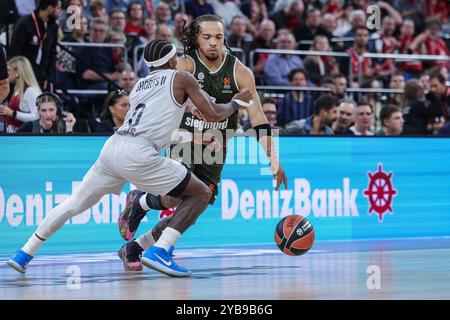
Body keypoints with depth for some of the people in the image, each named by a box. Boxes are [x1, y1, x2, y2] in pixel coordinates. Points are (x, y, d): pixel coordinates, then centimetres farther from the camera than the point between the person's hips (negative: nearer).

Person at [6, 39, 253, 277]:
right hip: (138, 154, -7)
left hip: (111, 147, 7)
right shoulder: (181, 78, 11)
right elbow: (213, 115, 13)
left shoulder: (139, 85, 28)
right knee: (201, 194, 4)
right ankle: (159, 251, -11)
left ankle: (24, 254, 21)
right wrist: (235, 103, 32)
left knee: (74, 204, 22)